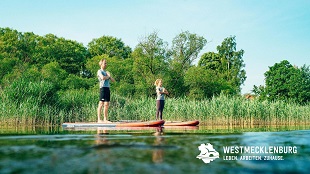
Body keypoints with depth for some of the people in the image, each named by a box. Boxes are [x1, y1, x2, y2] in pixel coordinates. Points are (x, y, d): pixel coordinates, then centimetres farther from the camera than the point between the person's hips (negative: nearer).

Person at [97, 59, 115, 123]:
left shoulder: (106, 72, 23)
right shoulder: (99, 71, 0)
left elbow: (113, 80, 20)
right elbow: (102, 77, -21)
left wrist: (109, 76, 3)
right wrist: (108, 76, -3)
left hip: (108, 88, 8)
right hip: (103, 88, -8)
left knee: (106, 104, 6)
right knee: (101, 104, -8)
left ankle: (105, 119, 9)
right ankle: (99, 119, -7)